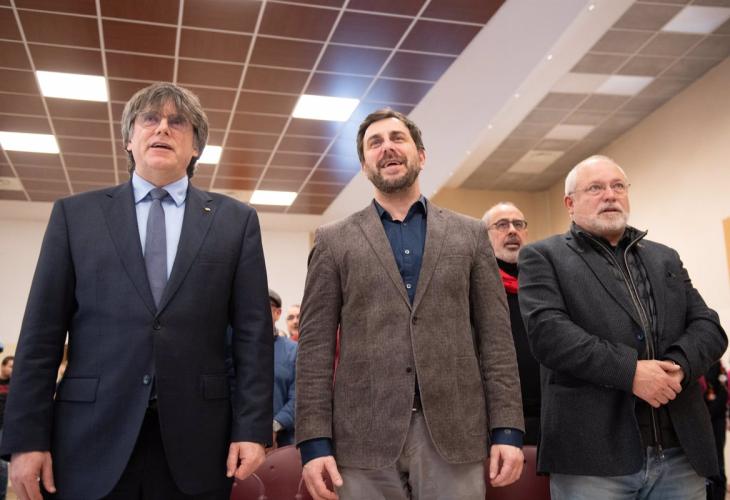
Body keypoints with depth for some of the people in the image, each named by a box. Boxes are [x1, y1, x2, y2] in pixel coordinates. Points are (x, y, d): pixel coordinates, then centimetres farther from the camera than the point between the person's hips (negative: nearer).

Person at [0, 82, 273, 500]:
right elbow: (43, 332, 4)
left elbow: (253, 332, 2)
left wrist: (252, 428, -5)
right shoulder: (76, 213, 8)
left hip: (196, 441, 0)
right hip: (92, 438, 0)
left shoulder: (236, 220, 7)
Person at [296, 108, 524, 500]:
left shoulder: (470, 235, 10)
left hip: (455, 434, 1)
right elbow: (315, 344, 2)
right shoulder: (334, 241, 7)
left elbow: (495, 336, 6)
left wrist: (507, 429, -2)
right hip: (364, 439, 0)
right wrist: (315, 441, -5)